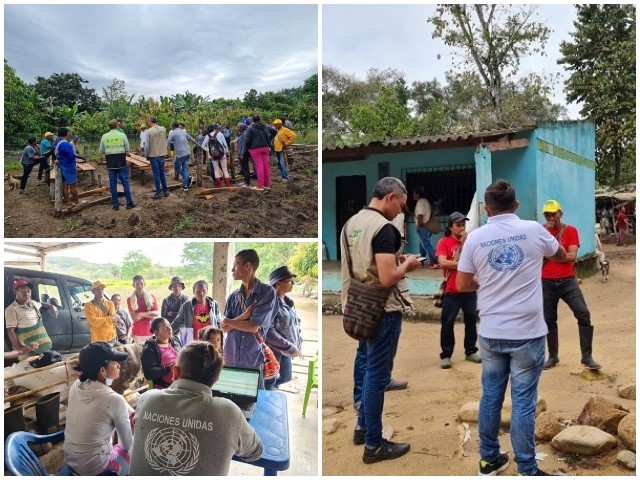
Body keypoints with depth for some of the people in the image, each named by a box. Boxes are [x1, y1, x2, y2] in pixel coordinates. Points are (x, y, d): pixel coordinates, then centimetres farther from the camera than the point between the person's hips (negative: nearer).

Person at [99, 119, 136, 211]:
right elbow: (127, 149, -4)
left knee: (113, 184, 7)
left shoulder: (104, 136, 1)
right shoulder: (122, 135, -5)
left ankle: (116, 204, 10)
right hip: (122, 163, -2)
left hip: (111, 164, 2)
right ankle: (129, 203, 6)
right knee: (125, 182, 5)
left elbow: (101, 151, 6)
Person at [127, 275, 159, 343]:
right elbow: (134, 318, -5)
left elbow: (156, 314, -4)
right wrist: (149, 313, -11)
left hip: (151, 331, 1)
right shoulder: (130, 300, 2)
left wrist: (141, 314, -15)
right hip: (138, 332, -1)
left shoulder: (151, 297, 5)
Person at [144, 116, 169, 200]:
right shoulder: (163, 129, -1)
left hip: (153, 155, -4)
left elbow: (147, 145, -12)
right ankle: (165, 191, 23)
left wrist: (146, 155, 1)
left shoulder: (149, 131, -15)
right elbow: (165, 140, 5)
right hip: (162, 154, 4)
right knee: (162, 173, 16)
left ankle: (158, 193, 7)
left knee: (156, 174, 2)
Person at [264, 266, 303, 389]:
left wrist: (298, 344, 5)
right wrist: (290, 348, -23)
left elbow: (296, 323, 18)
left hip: (286, 351, 9)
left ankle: (265, 388, 44)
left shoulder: (289, 302, 8)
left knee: (286, 377, 21)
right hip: (273, 350, -9)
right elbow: (269, 332, -26)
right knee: (269, 381, 4)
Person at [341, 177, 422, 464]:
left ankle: (362, 426, 33)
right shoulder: (383, 228, -20)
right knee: (378, 374, 0)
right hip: (383, 309, -9)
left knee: (371, 368, 22)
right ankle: (373, 445, 11)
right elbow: (387, 278, -25)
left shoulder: (351, 223, 8)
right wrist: (406, 265, -7)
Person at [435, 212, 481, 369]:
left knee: (471, 321, 12)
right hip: (452, 291, -4)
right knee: (447, 323, -1)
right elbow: (443, 263, -18)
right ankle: (446, 355, 7)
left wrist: (466, 243, -11)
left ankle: (470, 351, 25)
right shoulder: (444, 242, -5)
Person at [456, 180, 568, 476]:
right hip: (527, 333, -2)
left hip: (490, 333, 2)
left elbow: (462, 285, 2)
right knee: (523, 402, 4)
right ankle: (526, 471, 14)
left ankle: (489, 460, 27)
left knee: (490, 396, 14)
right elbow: (562, 256, 16)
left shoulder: (475, 237, -2)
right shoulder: (534, 230, -4)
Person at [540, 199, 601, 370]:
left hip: (567, 282, -2)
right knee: (549, 321, 10)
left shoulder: (570, 230, -2)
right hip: (547, 284, 2)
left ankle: (587, 356, 0)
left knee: (584, 314, -11)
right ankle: (553, 357, 24)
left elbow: (572, 256, -13)